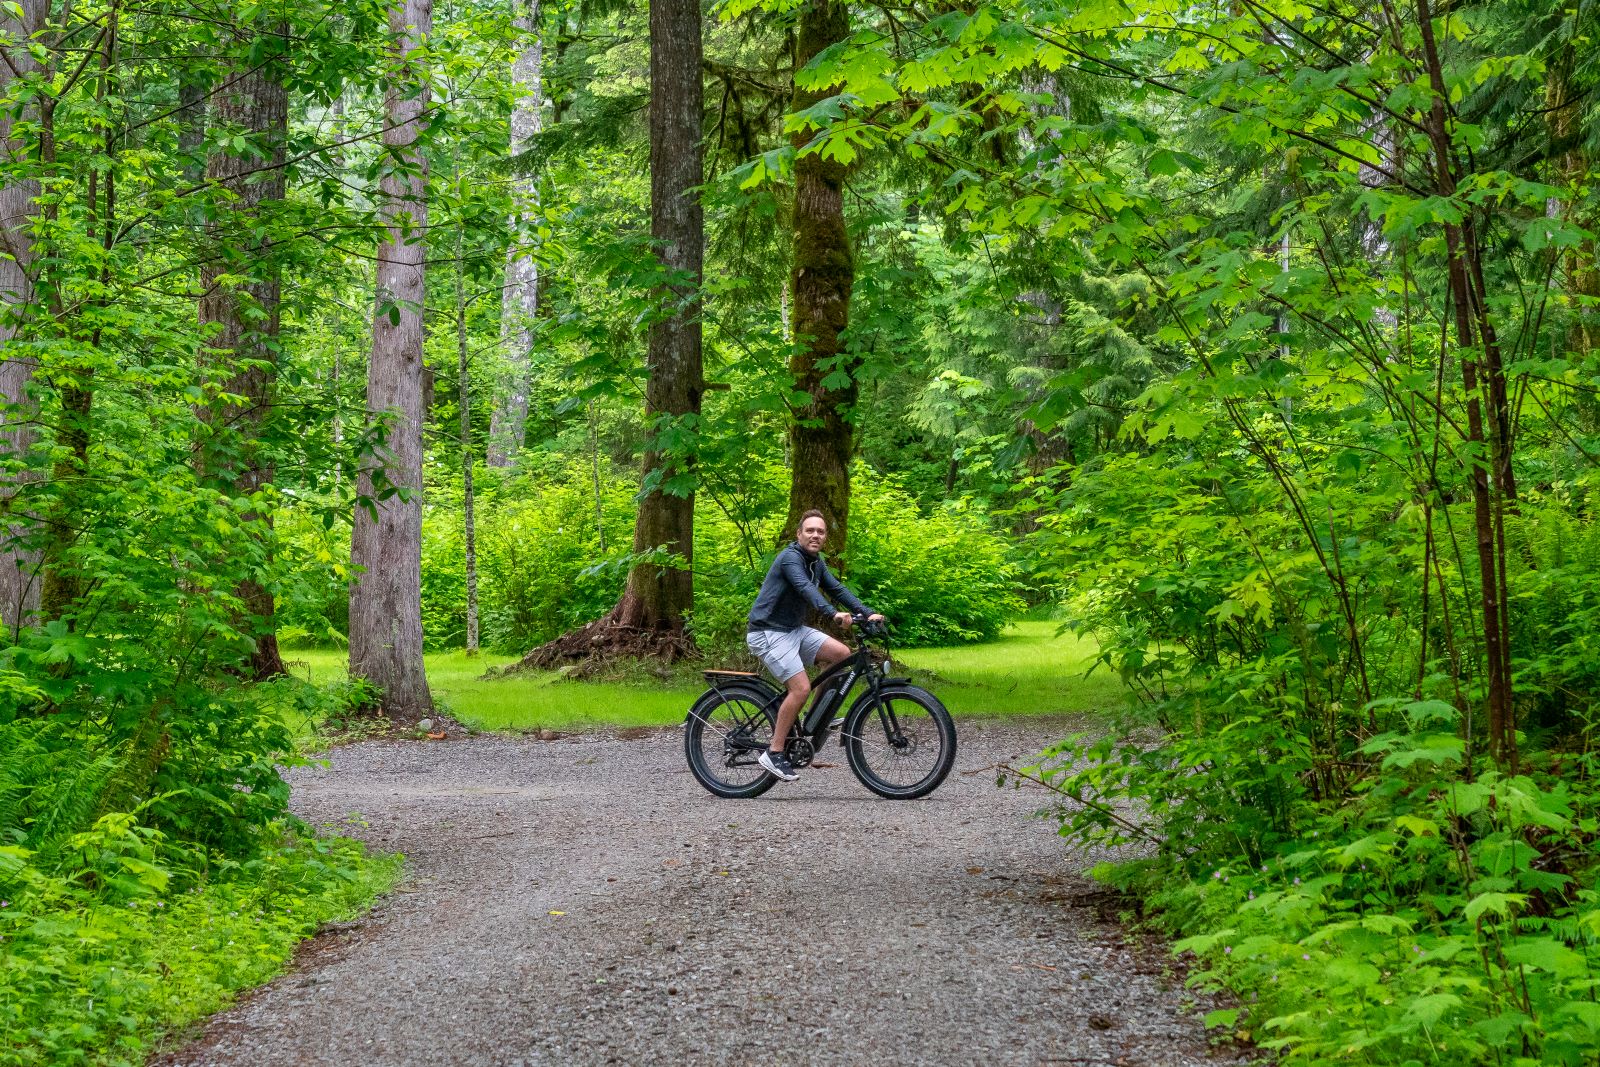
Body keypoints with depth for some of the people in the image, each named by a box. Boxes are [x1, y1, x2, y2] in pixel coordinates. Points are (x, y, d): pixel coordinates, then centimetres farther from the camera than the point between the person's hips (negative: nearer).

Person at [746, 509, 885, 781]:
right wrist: (834, 613, -49)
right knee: (801, 688, -18)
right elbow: (805, 588, -34)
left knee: (841, 654, -3)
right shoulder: (790, 557, -18)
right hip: (769, 633, -9)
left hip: (794, 630, 9)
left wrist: (868, 613, -6)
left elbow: (837, 589, 7)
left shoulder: (817, 562, 10)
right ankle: (774, 753, -9)